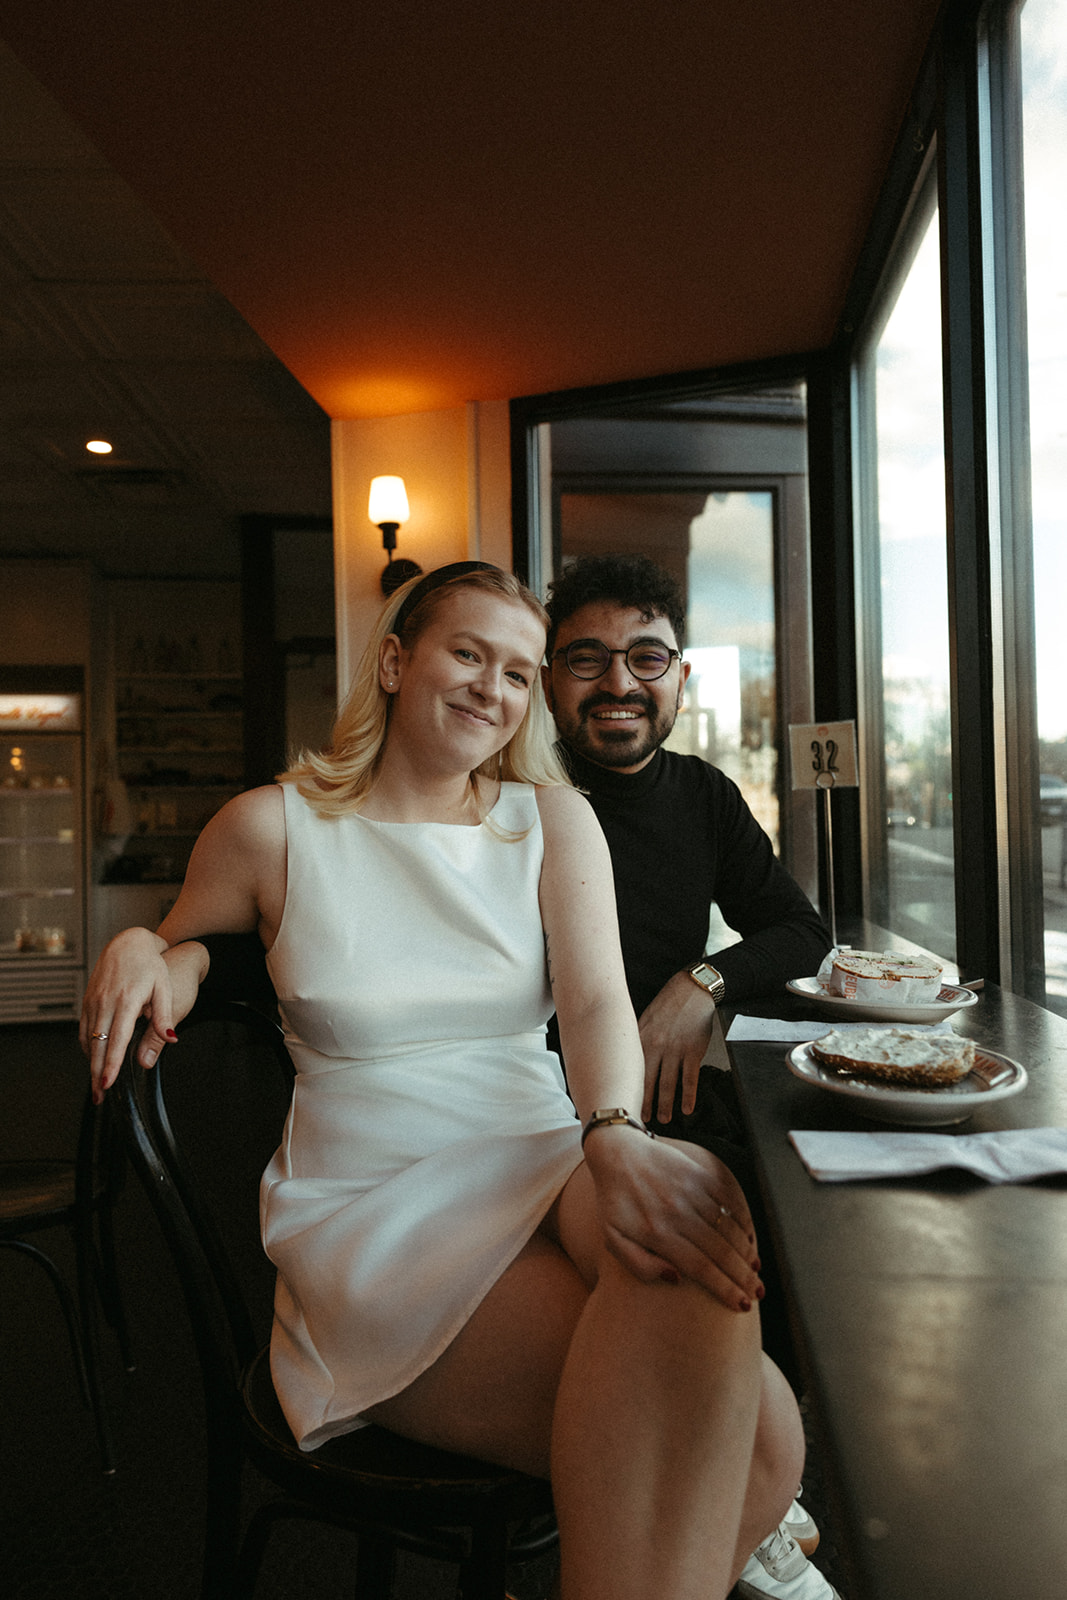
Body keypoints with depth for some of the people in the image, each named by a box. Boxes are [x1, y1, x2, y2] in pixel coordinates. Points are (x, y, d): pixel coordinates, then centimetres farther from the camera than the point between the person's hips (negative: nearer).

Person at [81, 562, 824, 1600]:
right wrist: (140, 949, -6)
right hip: (374, 1207, -3)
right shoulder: (273, 827, 3)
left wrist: (616, 1136, -28)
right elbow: (183, 948, 20)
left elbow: (596, 1000, -6)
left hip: (549, 1166, 4)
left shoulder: (552, 817, 9)